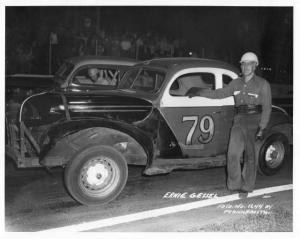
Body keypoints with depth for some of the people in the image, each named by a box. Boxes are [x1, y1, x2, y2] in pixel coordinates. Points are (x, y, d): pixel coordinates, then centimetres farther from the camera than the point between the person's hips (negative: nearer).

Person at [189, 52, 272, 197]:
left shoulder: (262, 84, -2)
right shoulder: (236, 83, 11)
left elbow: (267, 108, -5)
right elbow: (220, 94, 18)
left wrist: (262, 128, -14)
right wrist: (199, 93, 13)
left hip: (254, 122, -3)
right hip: (239, 121, 4)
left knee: (250, 156, 2)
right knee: (233, 153, -6)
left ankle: (246, 188, 16)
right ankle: (235, 184, 8)